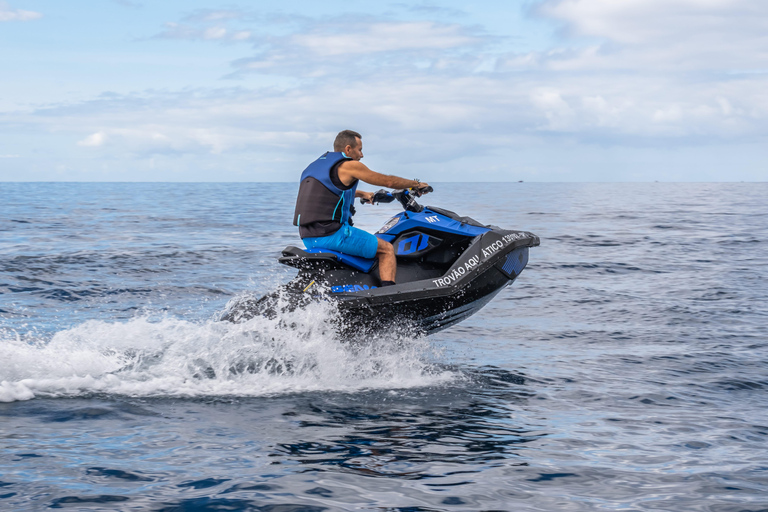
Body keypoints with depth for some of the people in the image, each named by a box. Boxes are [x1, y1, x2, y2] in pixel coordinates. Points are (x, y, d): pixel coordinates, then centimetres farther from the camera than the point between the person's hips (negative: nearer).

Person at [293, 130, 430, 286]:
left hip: (307, 238, 8)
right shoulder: (349, 165, -4)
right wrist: (416, 184, 15)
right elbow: (389, 181, 1)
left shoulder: (315, 166, 19)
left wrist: (362, 194, 52)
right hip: (332, 233, -8)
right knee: (387, 250, 2)